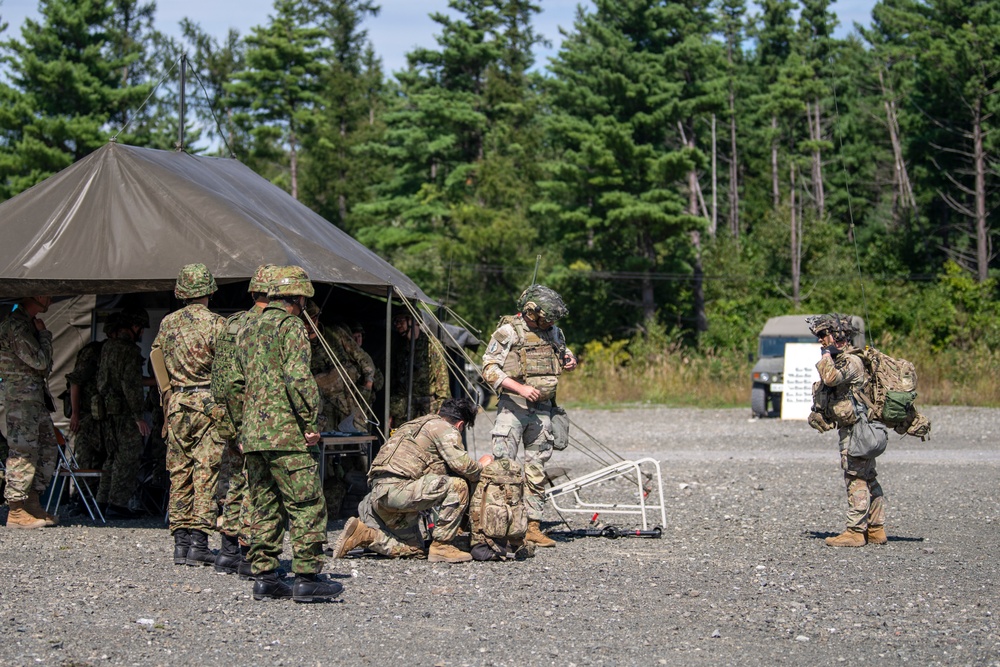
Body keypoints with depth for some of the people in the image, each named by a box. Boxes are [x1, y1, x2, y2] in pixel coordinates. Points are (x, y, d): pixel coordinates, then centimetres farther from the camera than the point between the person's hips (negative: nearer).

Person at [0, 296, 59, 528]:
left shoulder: (28, 323, 18)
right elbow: (39, 361, -17)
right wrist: (44, 334, -6)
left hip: (35, 395, 10)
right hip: (21, 395, -10)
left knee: (48, 447, 10)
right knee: (23, 451, -9)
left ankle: (33, 504, 15)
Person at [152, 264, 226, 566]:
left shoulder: (167, 324, 8)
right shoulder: (216, 324, -9)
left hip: (176, 404, 5)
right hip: (209, 404, -5)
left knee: (179, 473, 10)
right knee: (206, 473, -3)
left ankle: (181, 542, 10)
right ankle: (198, 543, -8)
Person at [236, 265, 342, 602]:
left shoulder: (247, 330, 19)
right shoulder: (290, 326, -7)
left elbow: (238, 382, 21)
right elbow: (298, 378, -17)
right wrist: (311, 423, -13)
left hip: (252, 435, 8)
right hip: (287, 434, -8)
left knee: (265, 507, 11)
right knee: (307, 505, -5)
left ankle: (264, 577, 10)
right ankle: (307, 577, -9)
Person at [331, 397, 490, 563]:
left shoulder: (414, 424, 29)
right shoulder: (446, 429, 1)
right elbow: (460, 463, -13)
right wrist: (480, 467, 9)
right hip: (396, 488, -10)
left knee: (413, 550, 18)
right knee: (457, 486, -12)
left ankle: (363, 533, 7)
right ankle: (441, 546, -8)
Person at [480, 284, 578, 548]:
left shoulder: (553, 332, 11)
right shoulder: (508, 332, -8)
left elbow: (563, 351, 31)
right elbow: (489, 369, -11)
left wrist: (570, 360, 6)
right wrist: (520, 387, -21)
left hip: (542, 409, 6)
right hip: (512, 407, -6)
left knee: (536, 470, 8)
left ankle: (532, 526, 12)